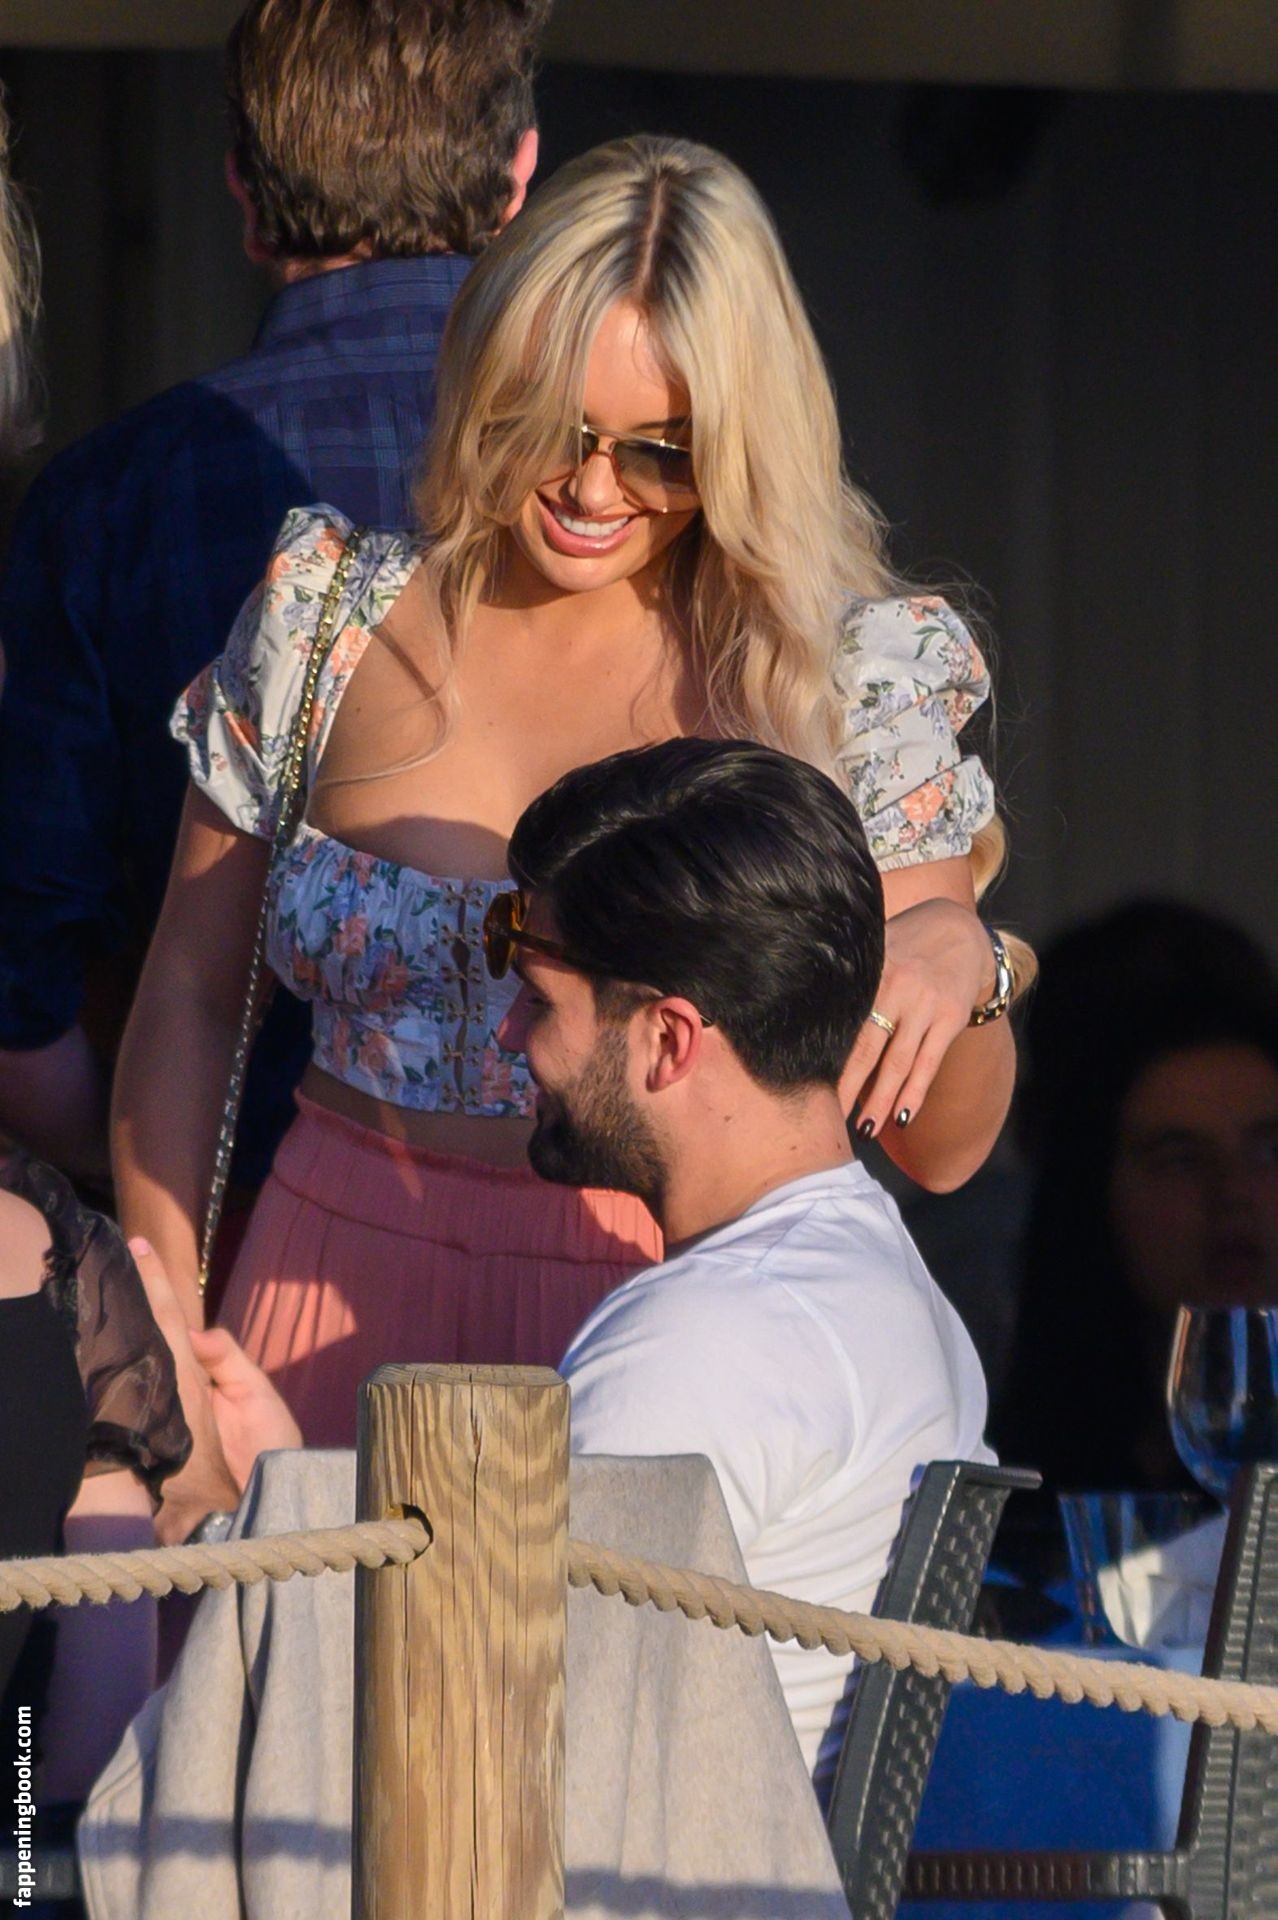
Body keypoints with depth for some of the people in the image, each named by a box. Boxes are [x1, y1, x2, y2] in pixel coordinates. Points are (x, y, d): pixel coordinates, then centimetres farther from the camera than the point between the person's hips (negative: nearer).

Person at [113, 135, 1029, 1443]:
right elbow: (187, 1003, 12)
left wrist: (957, 958, -22)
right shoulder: (331, 613, 3)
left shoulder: (847, 679, -3)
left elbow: (942, 1151, -1)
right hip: (340, 1326, 2)